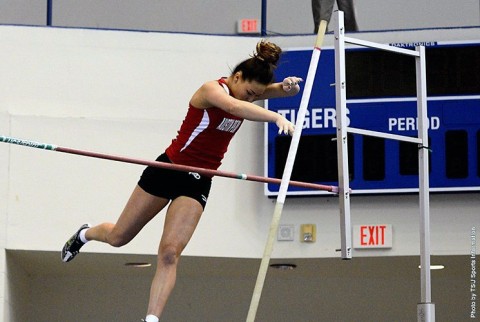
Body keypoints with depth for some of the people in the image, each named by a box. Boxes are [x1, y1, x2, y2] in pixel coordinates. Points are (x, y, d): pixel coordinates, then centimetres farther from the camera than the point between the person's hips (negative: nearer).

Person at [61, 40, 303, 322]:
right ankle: (85, 234, 46)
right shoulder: (212, 90, -21)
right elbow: (234, 107, -42)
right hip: (169, 169, -4)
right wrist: (276, 117, -57)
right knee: (118, 238, 13)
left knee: (170, 252, -12)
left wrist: (289, 86, -35)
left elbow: (287, 90, -9)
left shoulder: (248, 90, 0)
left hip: (198, 183, 4)